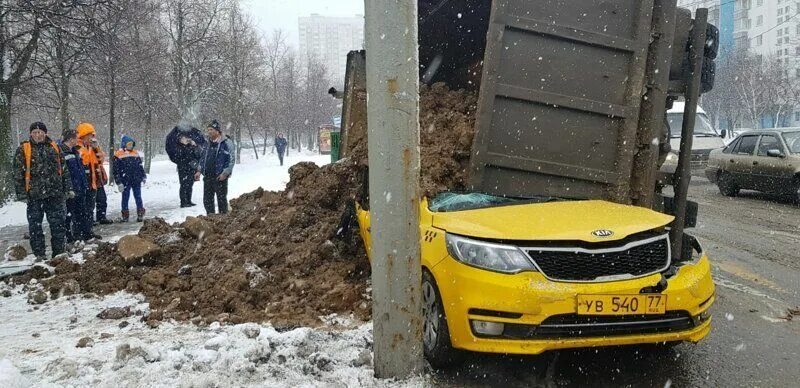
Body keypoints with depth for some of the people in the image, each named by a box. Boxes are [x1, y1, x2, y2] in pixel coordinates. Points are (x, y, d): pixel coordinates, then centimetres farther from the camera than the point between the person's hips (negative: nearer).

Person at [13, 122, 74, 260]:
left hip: (55, 193, 2)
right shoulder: (23, 150, 1)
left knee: (58, 225, 4)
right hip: (34, 195, -2)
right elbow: (18, 174, -1)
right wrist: (22, 194, -6)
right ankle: (39, 254, 12)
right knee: (35, 225, 4)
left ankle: (59, 252, 14)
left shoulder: (54, 147, 11)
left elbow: (64, 169, 14)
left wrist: (68, 189, 8)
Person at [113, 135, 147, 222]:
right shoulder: (118, 155, -3)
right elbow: (116, 170, -5)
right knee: (125, 198, 4)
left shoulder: (136, 153, 12)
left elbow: (140, 166, 19)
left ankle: (140, 215, 9)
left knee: (138, 198, 5)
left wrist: (143, 177, 15)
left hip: (136, 181, 3)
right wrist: (119, 182, -8)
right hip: (126, 181, -3)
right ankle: (125, 216, 12)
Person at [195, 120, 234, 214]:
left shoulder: (226, 143, -9)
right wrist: (199, 171, 12)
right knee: (207, 199, 11)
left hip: (220, 177, -7)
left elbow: (231, 160, -11)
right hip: (207, 176, 7)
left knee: (221, 199, 0)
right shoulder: (207, 143, 13)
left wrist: (225, 173, -17)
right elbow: (202, 158, 22)